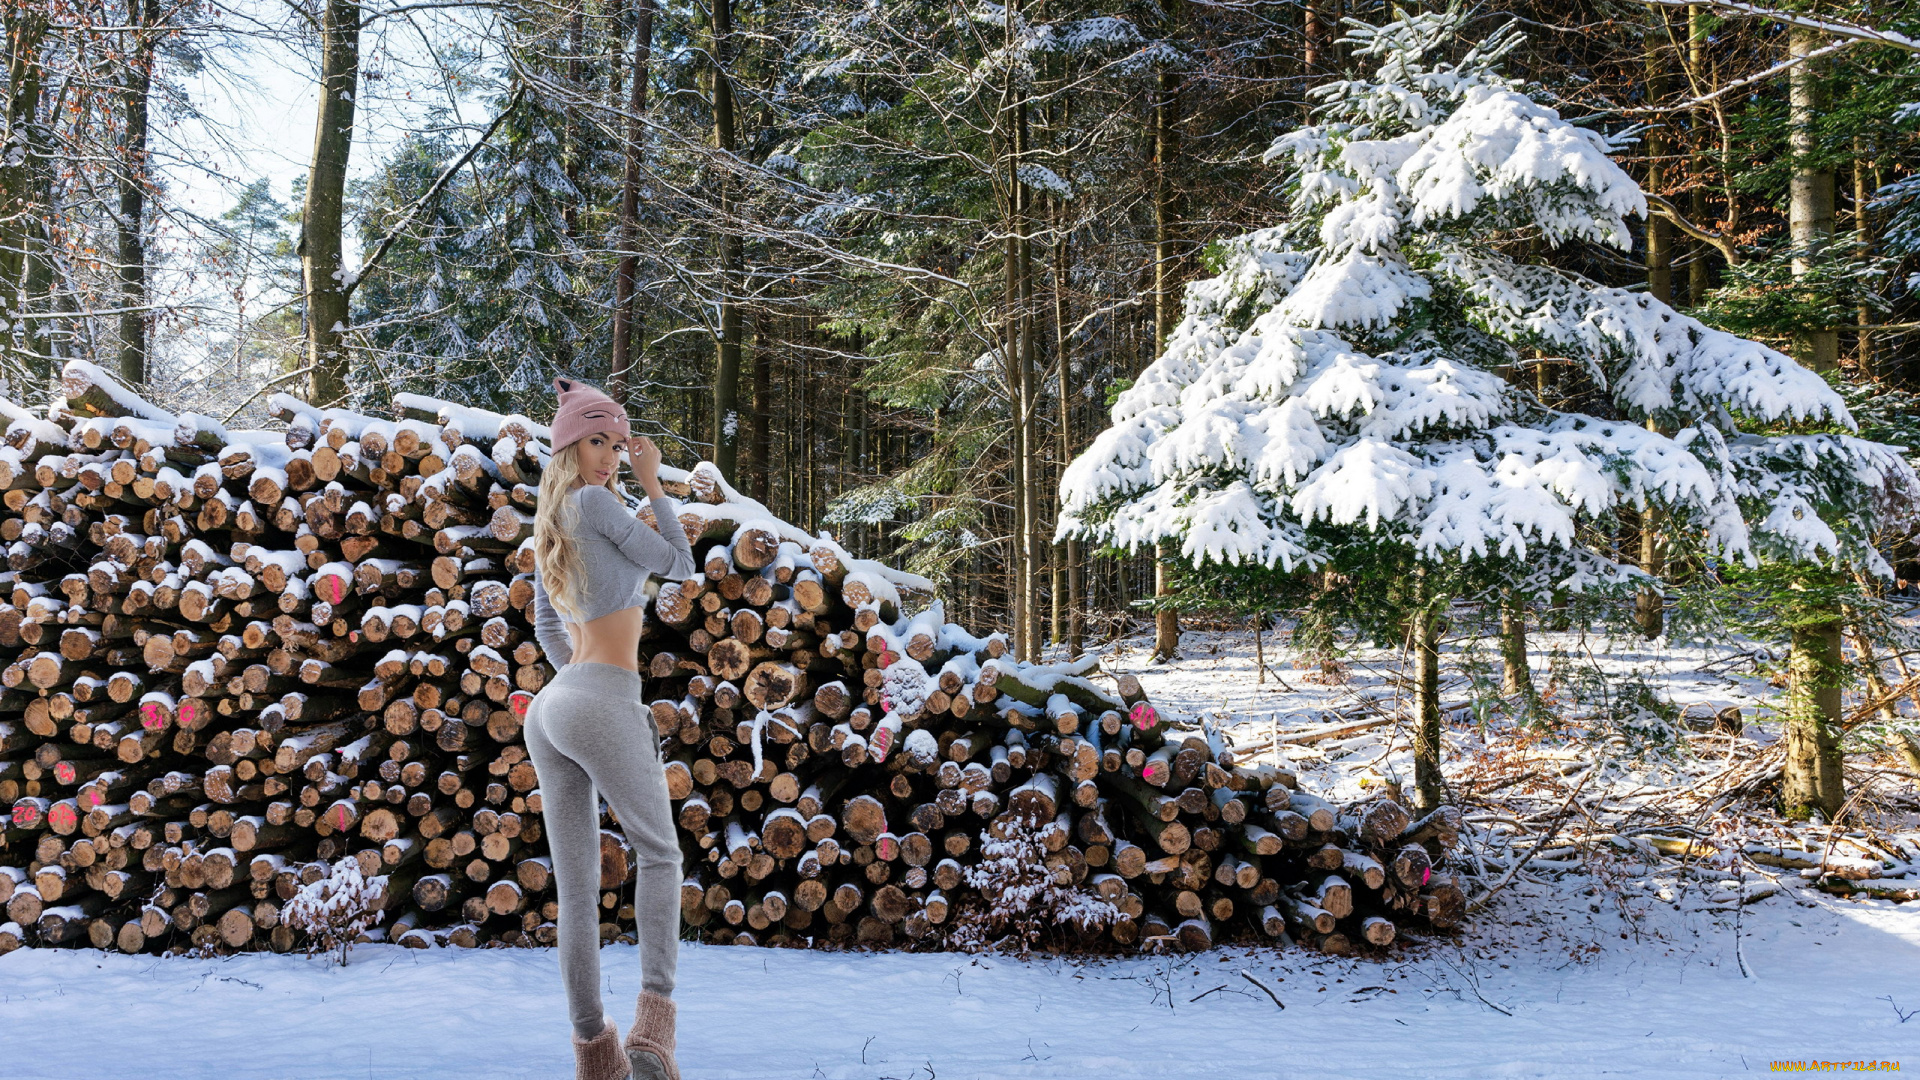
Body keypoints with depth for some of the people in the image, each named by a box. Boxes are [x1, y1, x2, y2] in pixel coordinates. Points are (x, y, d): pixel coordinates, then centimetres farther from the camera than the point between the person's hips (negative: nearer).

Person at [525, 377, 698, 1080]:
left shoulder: (549, 526, 19)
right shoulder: (593, 502, -7)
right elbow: (680, 566, -1)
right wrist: (653, 484, 5)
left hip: (549, 707, 8)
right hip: (604, 707, -8)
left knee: (576, 890, 8)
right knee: (659, 855, 8)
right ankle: (653, 1020, -5)